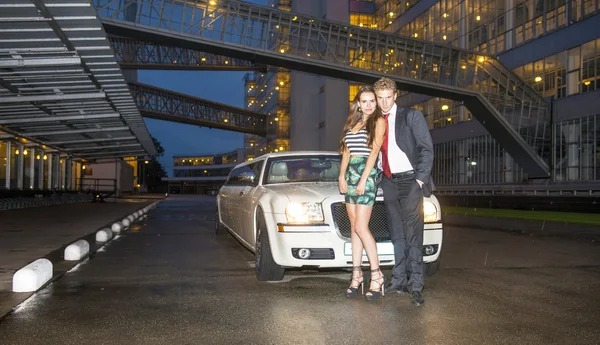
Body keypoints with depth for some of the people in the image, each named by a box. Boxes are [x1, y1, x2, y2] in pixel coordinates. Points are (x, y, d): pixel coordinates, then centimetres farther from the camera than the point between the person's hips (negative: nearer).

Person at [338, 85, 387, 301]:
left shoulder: (379, 121, 0)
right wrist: (342, 175, 6)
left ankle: (376, 275, -6)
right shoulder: (352, 122, 19)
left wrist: (363, 179, -15)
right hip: (350, 173, 7)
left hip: (368, 173, -7)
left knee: (361, 227, -12)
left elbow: (374, 151, -9)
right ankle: (356, 275, 7)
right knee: (354, 228, 5)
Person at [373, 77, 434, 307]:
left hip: (409, 181, -5)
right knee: (397, 234, 8)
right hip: (388, 182, 5)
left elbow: (426, 148, -5)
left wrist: (420, 178, -11)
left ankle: (415, 284, -4)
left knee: (412, 232, -7)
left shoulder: (411, 116, -1)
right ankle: (399, 279, 14)